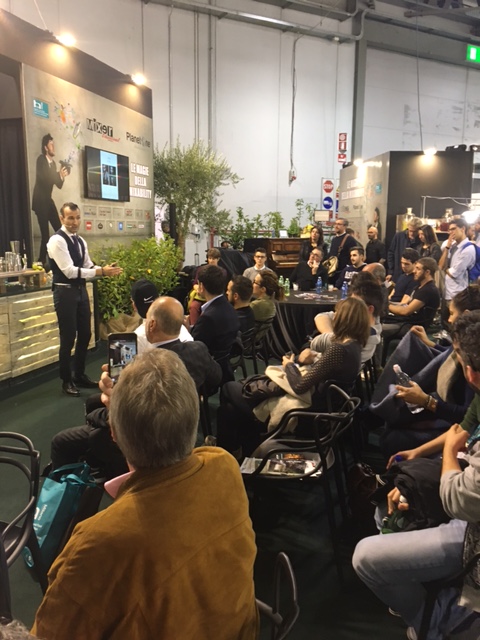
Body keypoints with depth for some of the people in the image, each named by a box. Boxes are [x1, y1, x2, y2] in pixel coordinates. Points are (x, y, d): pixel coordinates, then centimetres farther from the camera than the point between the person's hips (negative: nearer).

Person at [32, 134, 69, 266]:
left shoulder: (53, 163, 12)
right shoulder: (41, 160, -10)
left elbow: (59, 185, 13)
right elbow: (44, 178, -24)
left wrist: (62, 176, -4)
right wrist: (60, 174, -19)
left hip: (48, 200, 8)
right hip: (40, 201, -8)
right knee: (45, 234, -11)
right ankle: (41, 262, -2)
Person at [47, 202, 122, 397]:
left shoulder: (80, 241, 11)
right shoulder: (57, 240, -15)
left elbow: (88, 267, 11)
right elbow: (70, 271, -23)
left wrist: (105, 269, -10)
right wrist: (101, 271, -25)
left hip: (81, 290, 8)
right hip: (65, 292, -8)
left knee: (85, 334, 14)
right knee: (68, 338, 0)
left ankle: (80, 375, 29)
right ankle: (66, 381, 16)